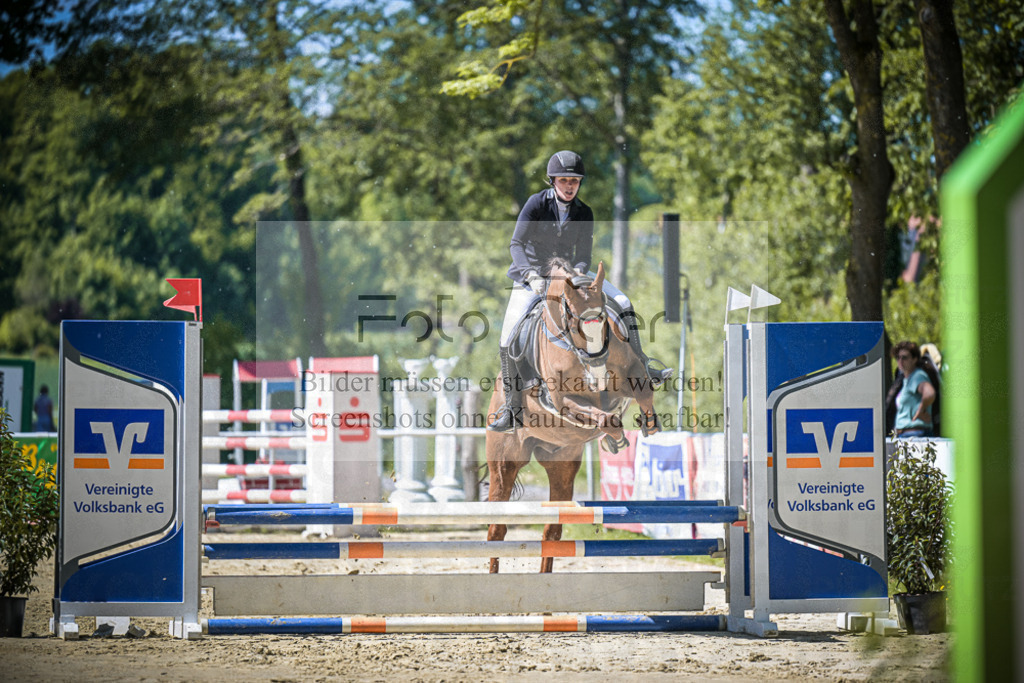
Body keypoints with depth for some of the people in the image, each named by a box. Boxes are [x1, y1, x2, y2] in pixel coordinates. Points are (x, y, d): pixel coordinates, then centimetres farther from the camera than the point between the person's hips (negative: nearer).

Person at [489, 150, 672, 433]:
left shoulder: (583, 213, 0)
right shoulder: (537, 203, -10)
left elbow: (584, 255, 1)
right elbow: (517, 244, -16)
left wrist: (578, 271, -23)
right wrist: (531, 275, -32)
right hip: (531, 276, -3)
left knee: (622, 303, -11)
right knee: (509, 338, -19)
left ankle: (640, 367, -3)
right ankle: (512, 409, -9)